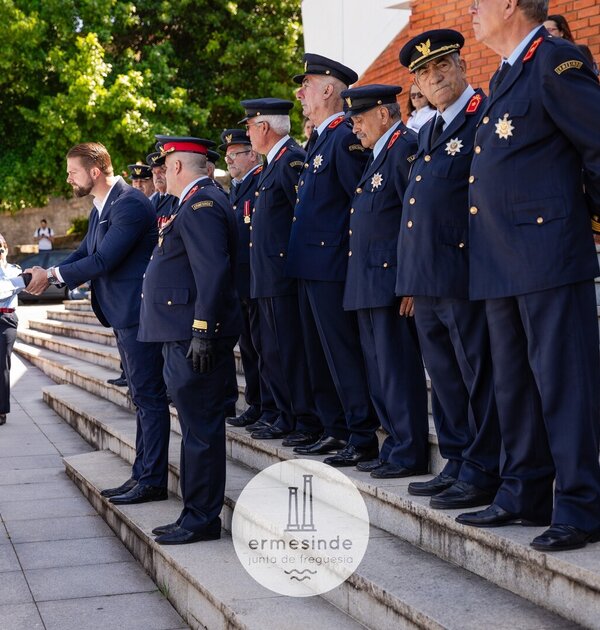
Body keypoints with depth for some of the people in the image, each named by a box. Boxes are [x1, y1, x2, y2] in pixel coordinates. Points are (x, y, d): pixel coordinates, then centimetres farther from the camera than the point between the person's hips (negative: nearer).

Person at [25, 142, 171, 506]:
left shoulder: (130, 203, -18)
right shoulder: (102, 208, 15)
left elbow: (103, 260, -23)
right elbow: (85, 253, 15)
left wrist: (52, 274, -15)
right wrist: (49, 275, -2)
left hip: (138, 313, -11)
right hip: (124, 315, 11)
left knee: (149, 397, -4)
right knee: (143, 397, 14)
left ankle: (153, 481, 1)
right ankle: (142, 475, 22)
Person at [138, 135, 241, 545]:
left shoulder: (201, 206, -14)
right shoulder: (200, 202, 20)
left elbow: (213, 272, -23)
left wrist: (202, 333, -25)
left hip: (195, 338, -11)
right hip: (187, 335, 11)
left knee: (201, 428, -5)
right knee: (197, 425, 15)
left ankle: (202, 519, 1)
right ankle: (196, 513, 23)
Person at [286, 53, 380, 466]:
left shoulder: (346, 137, -13)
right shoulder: (322, 139, 18)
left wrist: (351, 251, -16)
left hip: (332, 265, -10)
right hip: (311, 267, 10)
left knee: (344, 354, -7)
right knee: (321, 354, 14)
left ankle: (364, 439, -1)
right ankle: (337, 431, 23)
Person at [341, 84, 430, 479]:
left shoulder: (405, 148, -11)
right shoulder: (380, 154, 21)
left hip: (392, 280, -10)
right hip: (371, 283, 11)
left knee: (399, 369, -6)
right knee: (380, 370, 13)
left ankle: (410, 454, 0)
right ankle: (396, 446, 20)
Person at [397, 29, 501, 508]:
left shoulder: (486, 115, -7)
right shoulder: (428, 131, 21)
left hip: (462, 272, -9)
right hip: (426, 278, 9)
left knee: (478, 374, -2)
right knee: (444, 375, 14)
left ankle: (482, 474, 4)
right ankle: (457, 465, 24)